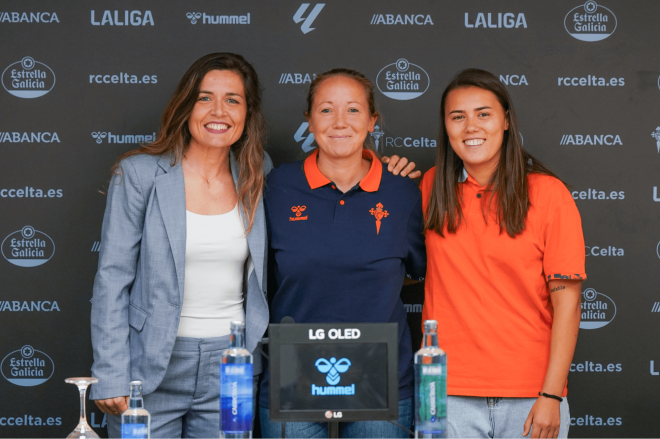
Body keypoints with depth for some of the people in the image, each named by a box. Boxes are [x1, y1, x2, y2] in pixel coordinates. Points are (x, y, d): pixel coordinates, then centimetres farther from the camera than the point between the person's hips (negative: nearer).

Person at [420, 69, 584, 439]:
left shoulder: (549, 194, -2)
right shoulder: (433, 187, 7)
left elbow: (567, 301, -5)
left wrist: (551, 395, -11)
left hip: (530, 395, -2)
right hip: (450, 394, 2)